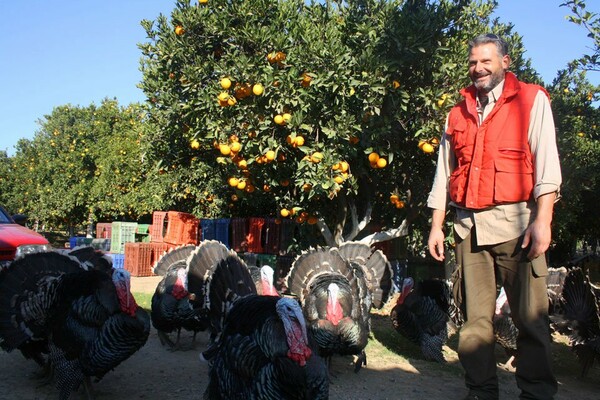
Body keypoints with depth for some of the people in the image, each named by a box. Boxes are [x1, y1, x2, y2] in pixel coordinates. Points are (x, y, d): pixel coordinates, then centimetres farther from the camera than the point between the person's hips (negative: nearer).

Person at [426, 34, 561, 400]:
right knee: (474, 316, 5)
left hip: (515, 222, -4)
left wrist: (543, 220, -12)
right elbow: (444, 174, 18)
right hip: (469, 225, 4)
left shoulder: (532, 100, 8)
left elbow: (546, 162, -2)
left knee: (530, 317, -3)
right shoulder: (458, 114, 19)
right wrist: (437, 226, 13)